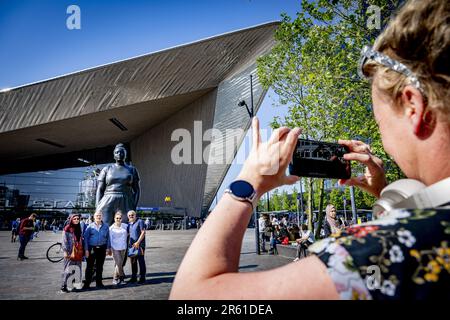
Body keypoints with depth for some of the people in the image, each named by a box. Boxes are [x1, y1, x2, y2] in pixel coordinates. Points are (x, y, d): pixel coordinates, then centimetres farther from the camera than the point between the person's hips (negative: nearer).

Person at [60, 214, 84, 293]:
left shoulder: (79, 228, 13)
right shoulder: (67, 229, -5)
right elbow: (64, 241, -9)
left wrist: (82, 252, 16)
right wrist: (65, 251, -15)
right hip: (70, 253, -6)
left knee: (78, 270, 7)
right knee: (68, 270, -3)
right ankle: (63, 286, 6)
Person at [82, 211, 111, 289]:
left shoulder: (105, 226, 6)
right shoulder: (90, 226, 0)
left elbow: (108, 238, 9)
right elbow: (86, 238, -1)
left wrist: (108, 248, 3)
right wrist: (86, 249, -6)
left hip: (102, 248, 2)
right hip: (92, 248, -2)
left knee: (99, 266, 10)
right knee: (89, 266, -1)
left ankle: (99, 283, 20)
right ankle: (87, 283, 9)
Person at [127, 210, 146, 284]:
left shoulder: (140, 221, -6)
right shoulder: (129, 224, 14)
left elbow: (143, 232, -12)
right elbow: (128, 233, 21)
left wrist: (138, 242, -16)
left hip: (139, 245, -6)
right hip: (132, 245, 6)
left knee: (141, 261, -3)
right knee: (133, 262, 11)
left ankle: (142, 278, 4)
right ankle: (133, 277, 21)